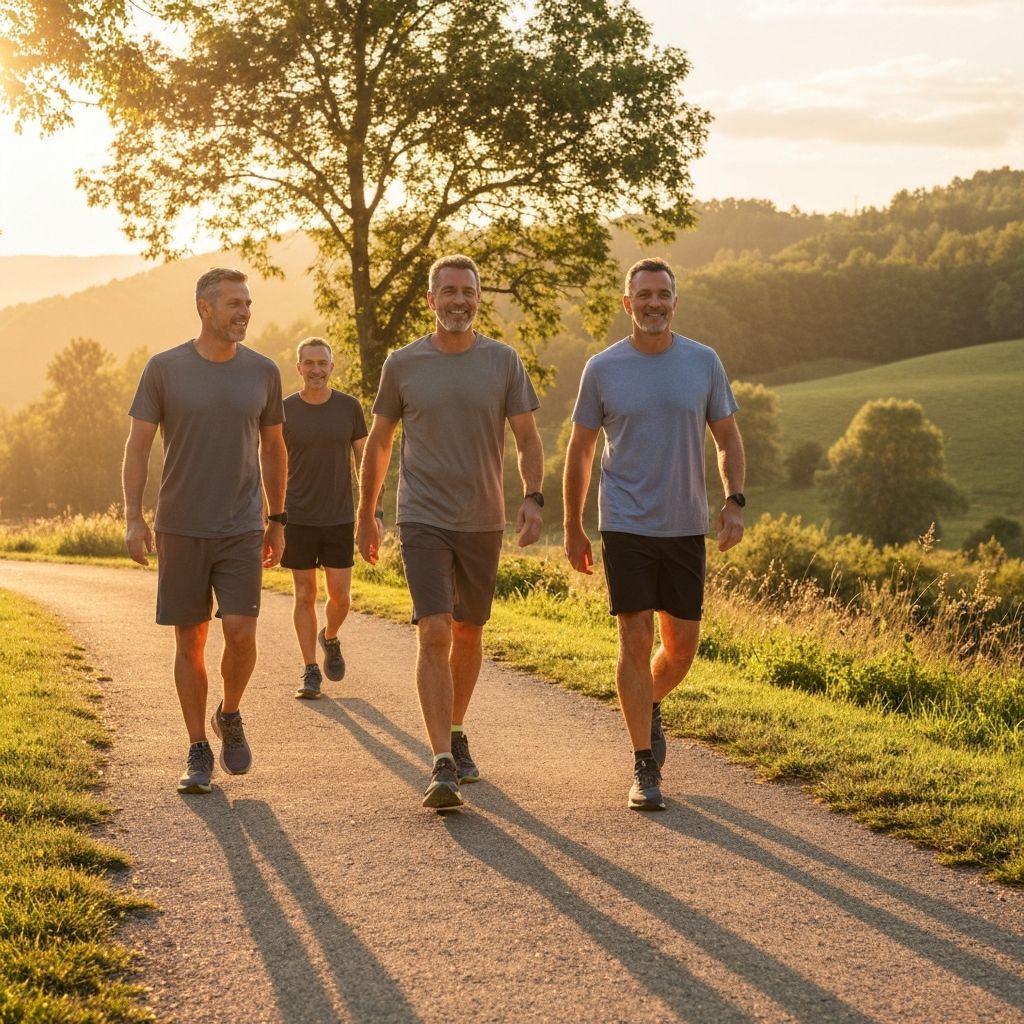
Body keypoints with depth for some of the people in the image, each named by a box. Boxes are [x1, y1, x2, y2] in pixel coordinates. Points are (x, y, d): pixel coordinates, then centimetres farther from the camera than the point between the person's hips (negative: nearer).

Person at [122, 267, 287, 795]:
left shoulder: (262, 372, 3)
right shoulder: (164, 369, -3)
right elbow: (137, 445, -1)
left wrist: (277, 521, 15)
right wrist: (133, 518, -10)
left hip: (242, 530, 1)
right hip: (180, 530, -1)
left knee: (240, 633, -12)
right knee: (190, 641, 4)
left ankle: (229, 716, 17)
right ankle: (198, 753, 14)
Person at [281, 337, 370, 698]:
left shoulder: (349, 407, -1)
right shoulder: (284, 411, -3)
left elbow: (365, 461, 4)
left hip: (339, 520, 1)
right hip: (298, 520, -1)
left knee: (340, 597, 0)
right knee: (305, 595, 1)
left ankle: (329, 638, 32)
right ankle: (310, 672, 10)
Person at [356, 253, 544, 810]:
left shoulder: (504, 362, 1)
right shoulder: (402, 364, 0)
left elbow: (527, 439, 2)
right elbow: (378, 442, 10)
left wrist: (533, 497, -15)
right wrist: (365, 514, 14)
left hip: (483, 521, 2)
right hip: (423, 519, -2)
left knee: (468, 633, 14)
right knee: (433, 633, -14)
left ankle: (455, 734, 35)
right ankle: (442, 767, -18)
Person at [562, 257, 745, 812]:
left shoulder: (704, 363, 2)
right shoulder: (602, 369, -1)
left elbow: (728, 439, 9)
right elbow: (579, 451, 7)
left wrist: (734, 502, -7)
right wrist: (573, 529, 8)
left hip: (686, 527, 2)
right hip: (625, 528, -2)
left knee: (681, 645, 9)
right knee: (635, 641, -7)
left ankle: (650, 708, 41)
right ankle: (645, 768, 0)